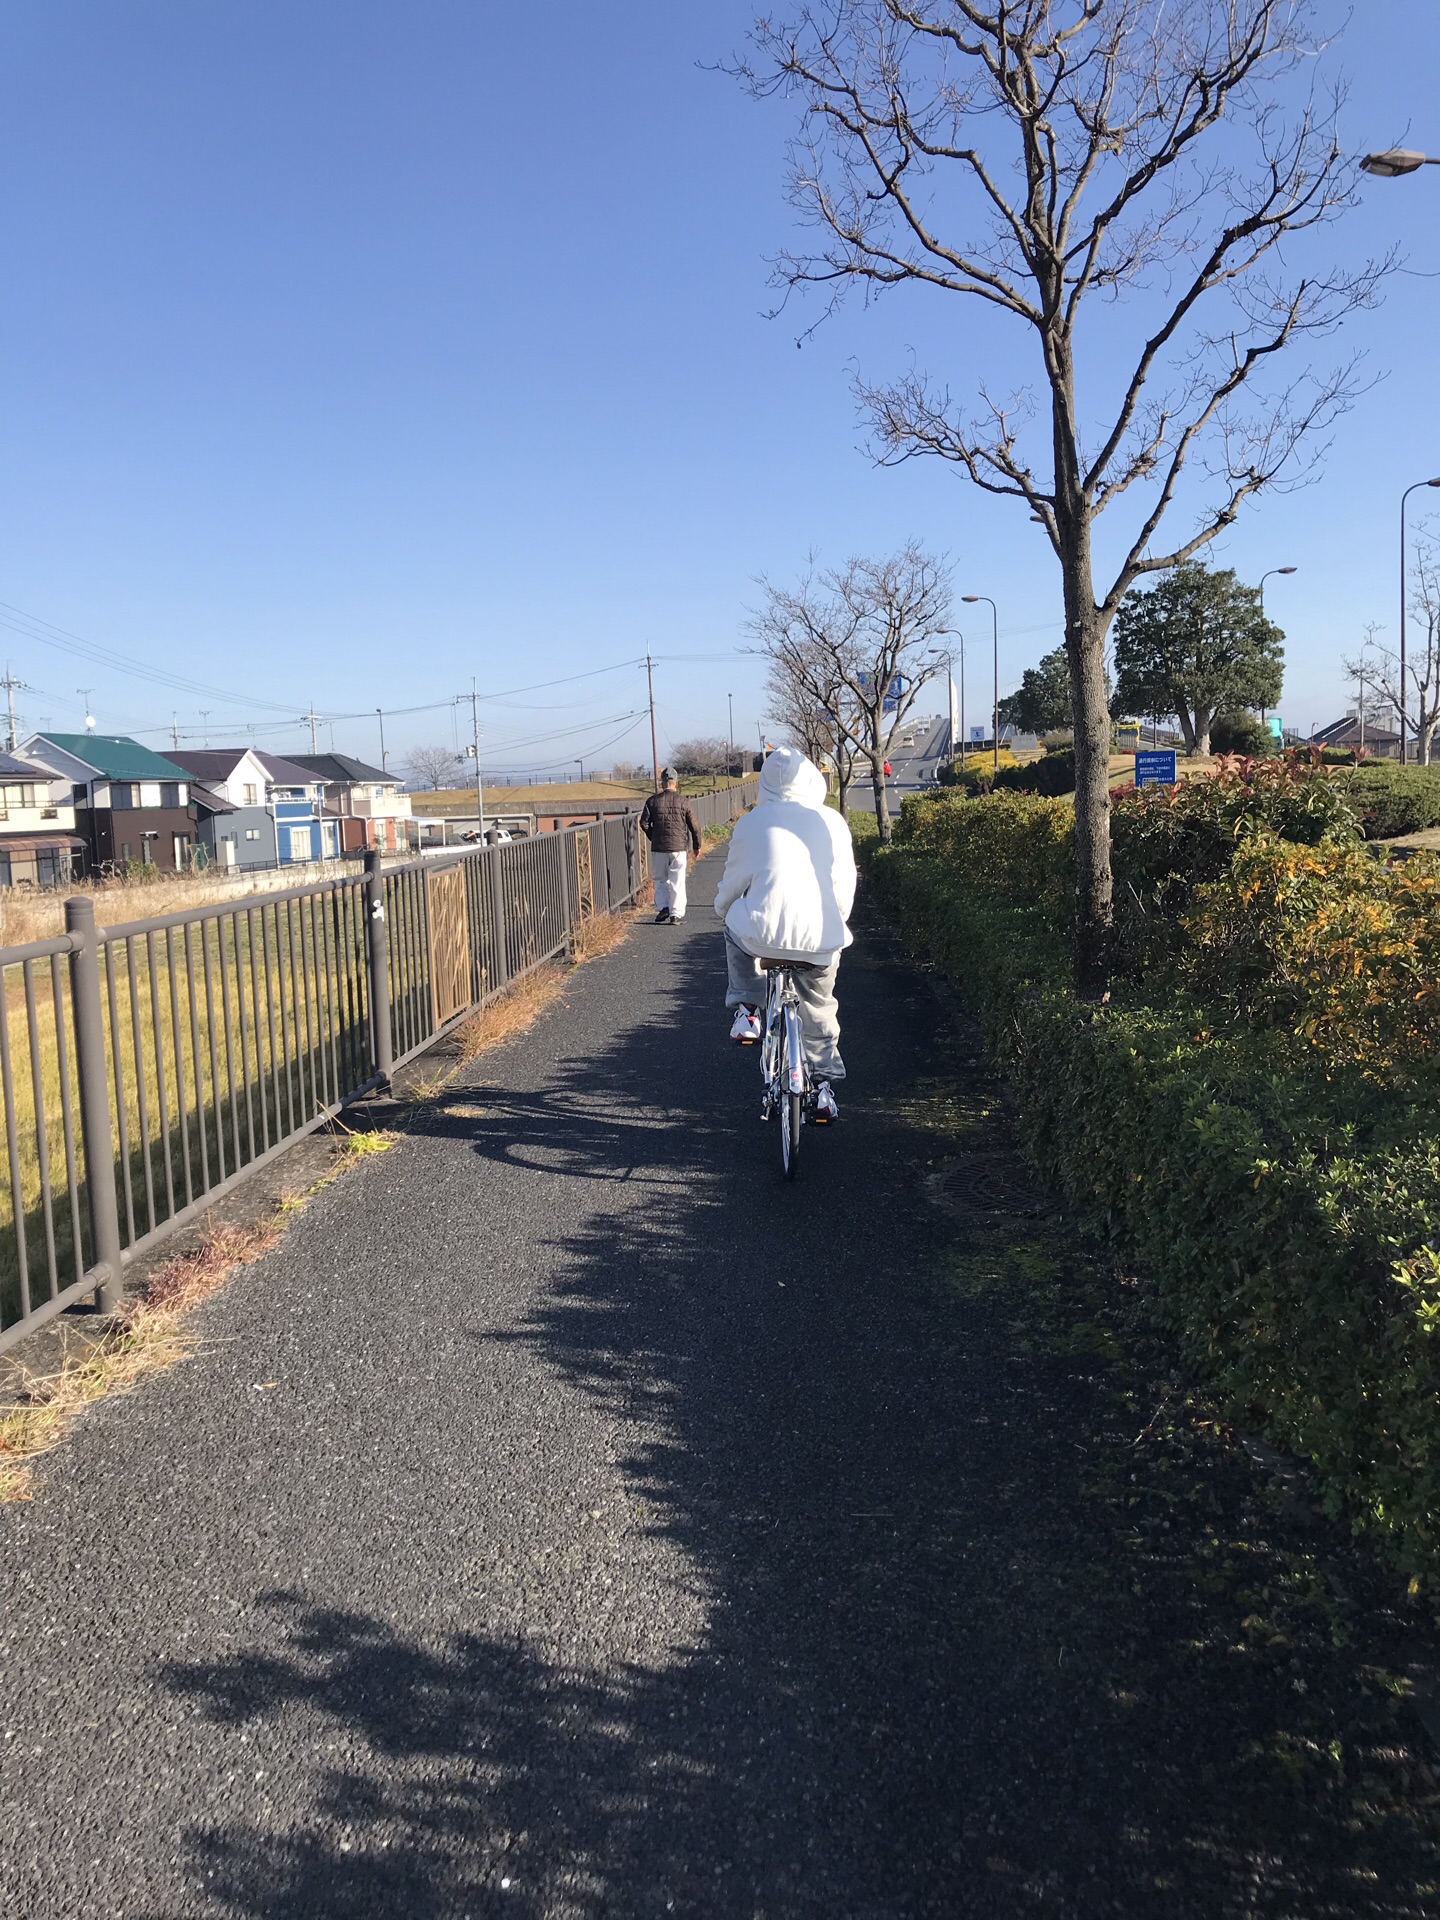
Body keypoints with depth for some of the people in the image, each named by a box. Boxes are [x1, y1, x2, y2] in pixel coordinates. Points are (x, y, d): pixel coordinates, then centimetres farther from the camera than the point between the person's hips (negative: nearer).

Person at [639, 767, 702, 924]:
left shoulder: (653, 801, -1)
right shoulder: (683, 802, -2)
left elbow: (644, 823, -4)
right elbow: (694, 826, 1)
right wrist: (696, 846, 14)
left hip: (658, 847, 1)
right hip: (679, 847, -1)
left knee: (660, 880, 16)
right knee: (677, 882, 5)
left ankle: (663, 907, 1)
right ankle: (676, 914, 3)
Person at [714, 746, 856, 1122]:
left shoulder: (751, 822, 3)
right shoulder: (832, 821, 7)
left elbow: (734, 881, 11)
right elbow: (845, 884, 12)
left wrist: (723, 909, 32)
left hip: (765, 934, -2)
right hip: (819, 939, 2)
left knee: (736, 931, 34)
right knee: (819, 1013, 24)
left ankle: (746, 1011, 24)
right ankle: (824, 1086, 25)